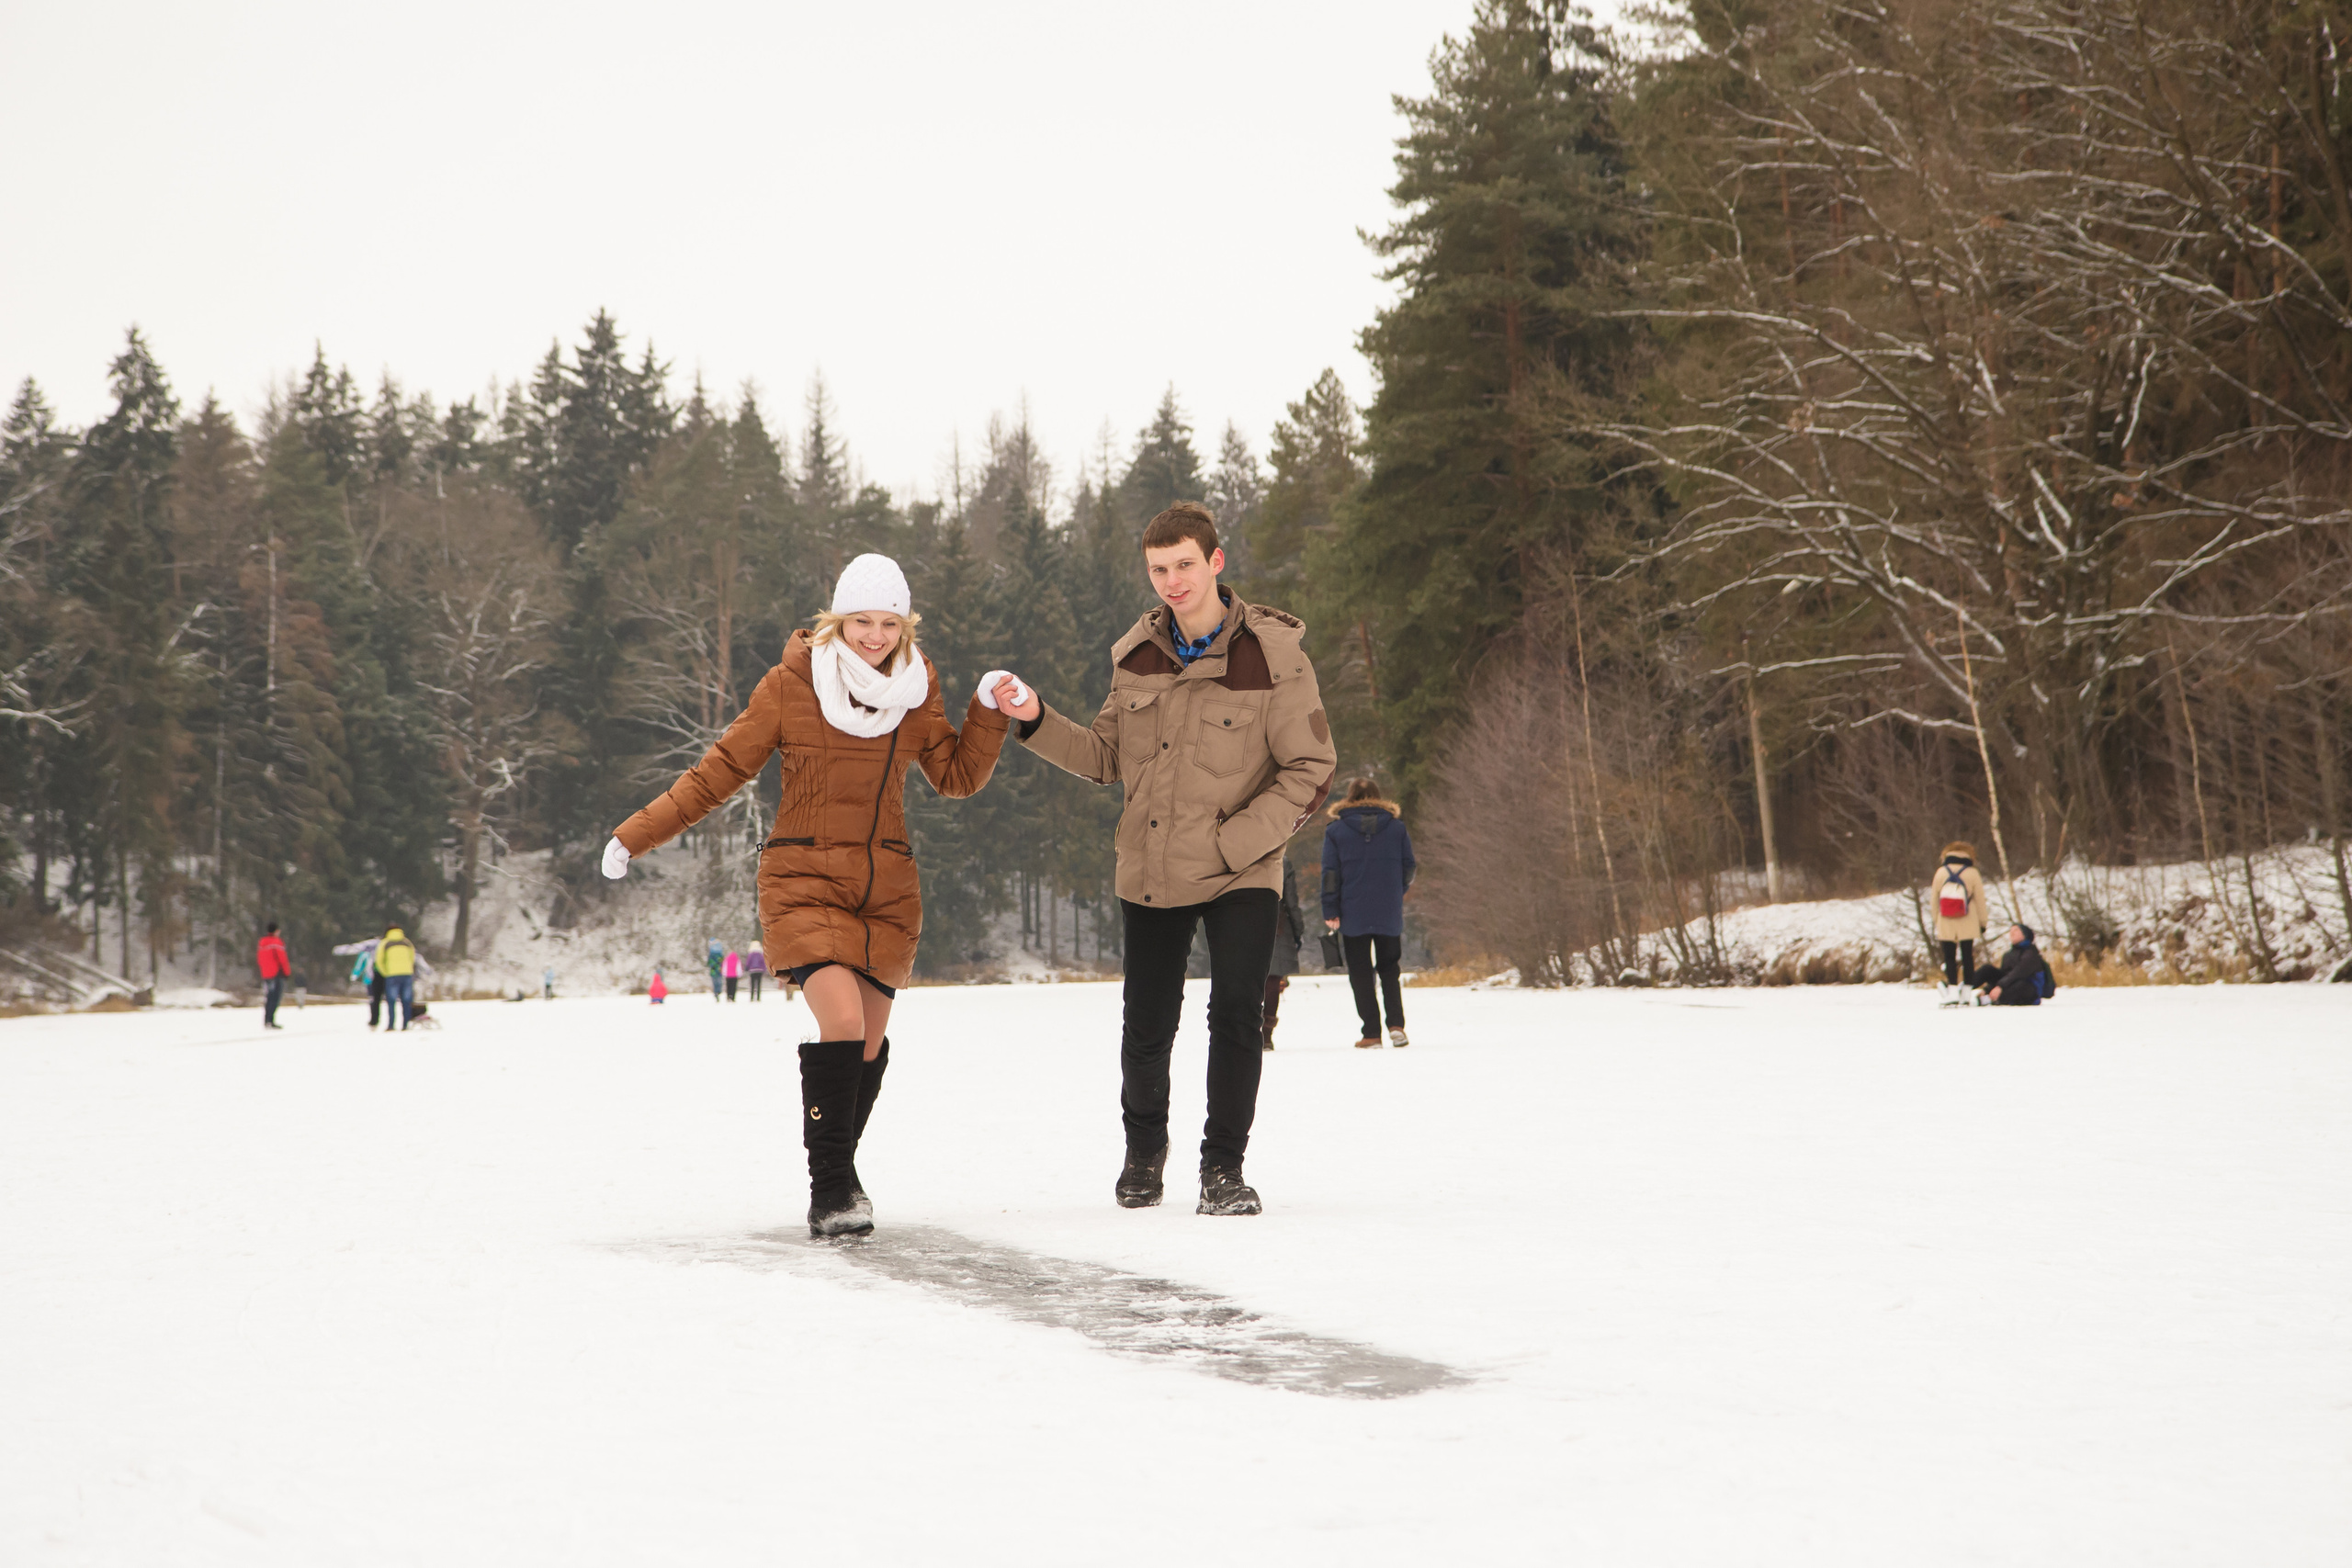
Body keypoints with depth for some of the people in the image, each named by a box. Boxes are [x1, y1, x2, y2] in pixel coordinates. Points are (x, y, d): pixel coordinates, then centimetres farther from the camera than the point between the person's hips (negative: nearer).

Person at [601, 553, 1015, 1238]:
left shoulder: (914, 688, 6)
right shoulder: (791, 685, -6)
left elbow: (957, 776, 15)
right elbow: (721, 771, 0)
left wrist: (988, 711, -1)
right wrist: (637, 836, -2)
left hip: (887, 890, 4)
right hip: (806, 881, -4)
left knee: (868, 1044, 6)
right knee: (842, 1020, -21)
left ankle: (837, 1175, 26)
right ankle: (830, 1189, -15)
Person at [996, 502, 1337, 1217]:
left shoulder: (1273, 654, -12)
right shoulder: (1138, 653, 2)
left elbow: (1310, 770, -10)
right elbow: (1108, 757, 10)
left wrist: (1232, 842, -17)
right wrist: (1037, 723, -5)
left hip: (1241, 872, -3)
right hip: (1150, 873, 4)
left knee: (1236, 1015, -15)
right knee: (1145, 1027, 9)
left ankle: (1223, 1166, 2)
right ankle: (1144, 1148, 35)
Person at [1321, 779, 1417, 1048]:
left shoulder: (1335, 831, 0)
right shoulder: (1397, 828, 4)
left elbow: (1330, 874, -3)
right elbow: (1409, 868, 7)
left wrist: (1330, 912, -2)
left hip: (1353, 915, -2)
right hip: (1389, 915, 2)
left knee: (1361, 975, 5)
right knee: (1389, 970, 14)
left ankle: (1371, 1033, 0)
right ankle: (1396, 1024, -4)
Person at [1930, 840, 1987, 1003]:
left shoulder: (1941, 873, -1)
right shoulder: (1972, 873, -6)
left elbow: (1933, 900, 5)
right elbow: (1980, 900, -2)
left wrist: (1935, 921, 17)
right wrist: (1982, 923, 9)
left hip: (1946, 926, 1)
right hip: (1968, 926, -1)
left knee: (1949, 958, 5)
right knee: (1967, 957, 7)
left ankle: (1953, 989, -5)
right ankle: (1966, 991, 4)